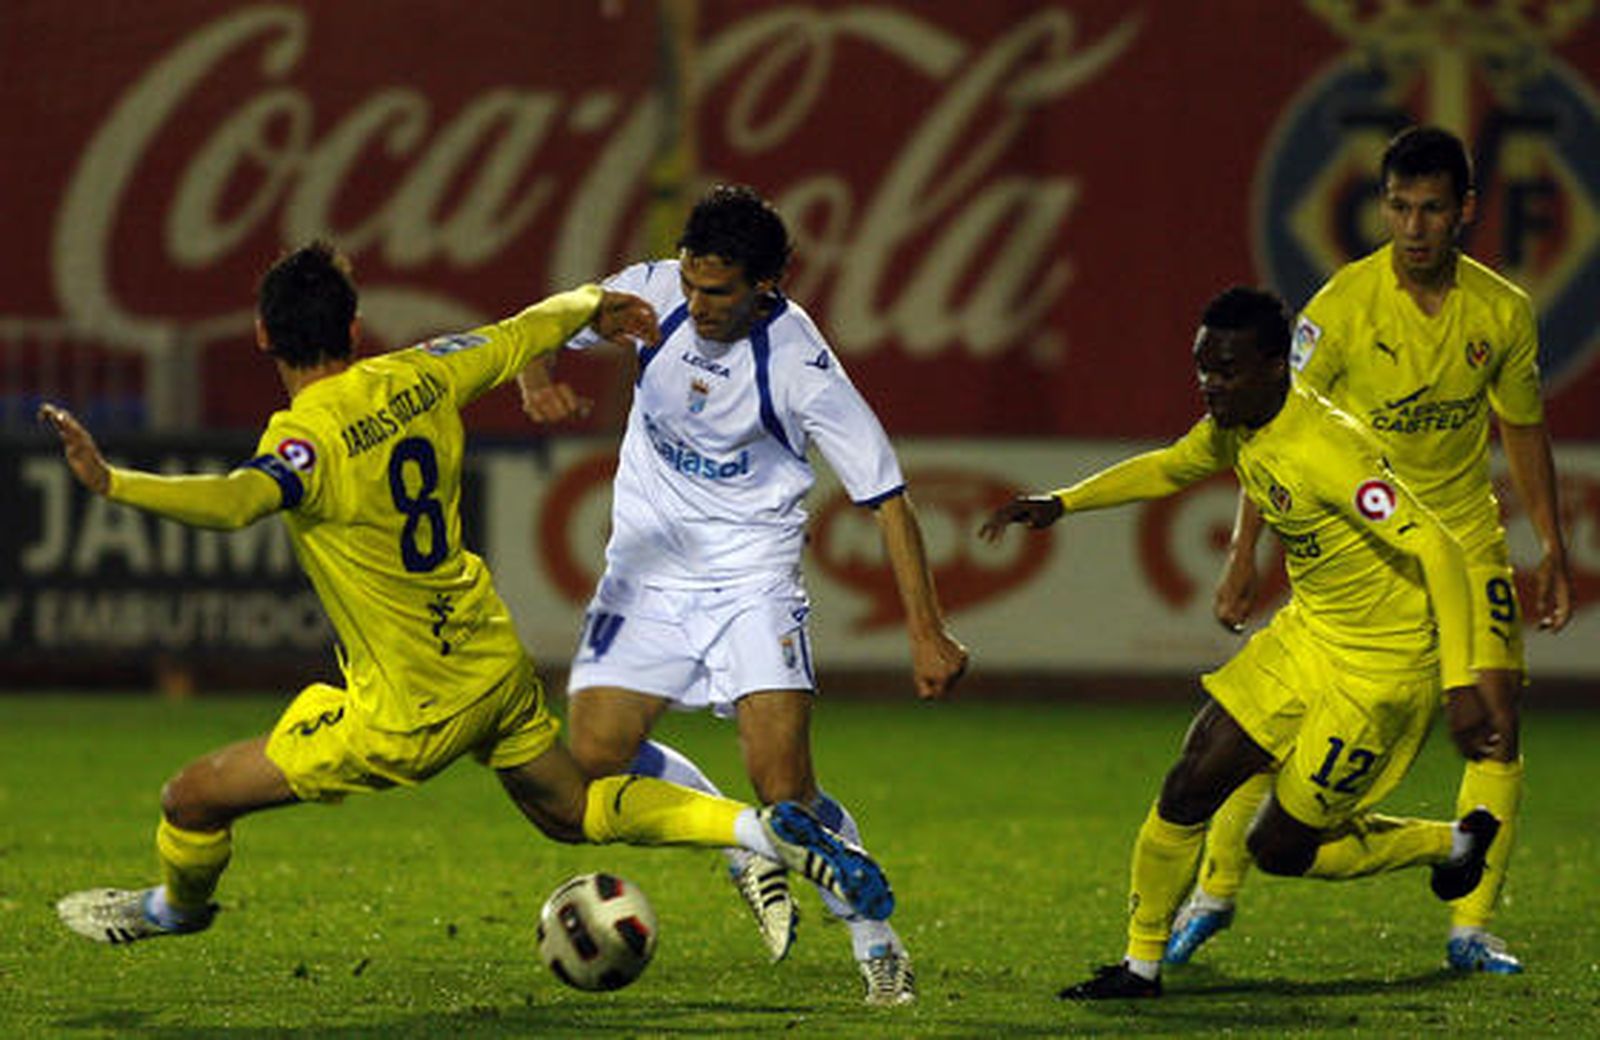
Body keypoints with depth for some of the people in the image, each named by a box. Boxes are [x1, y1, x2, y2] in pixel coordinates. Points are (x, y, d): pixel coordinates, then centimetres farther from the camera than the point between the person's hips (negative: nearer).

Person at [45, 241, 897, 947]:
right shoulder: (418, 379, -3)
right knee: (572, 811, 27)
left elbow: (238, 501, -46)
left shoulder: (310, 436, -24)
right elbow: (525, 333, 15)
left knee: (193, 800, 8)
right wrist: (593, 305, 36)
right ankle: (764, 831, 16)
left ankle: (177, 904, 36)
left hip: (404, 716, -7)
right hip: (496, 667, 7)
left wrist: (110, 483, -54)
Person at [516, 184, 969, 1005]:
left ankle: (877, 945, 8)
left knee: (785, 789, -14)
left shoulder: (799, 365, -21)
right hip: (647, 568, 4)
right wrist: (537, 379, -21)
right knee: (594, 756, -9)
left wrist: (927, 632, -17)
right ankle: (744, 854, 17)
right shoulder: (653, 294, -11)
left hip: (753, 578, -4)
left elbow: (886, 496, -15)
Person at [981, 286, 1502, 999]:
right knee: (1190, 787, 1)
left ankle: (1451, 843, 21)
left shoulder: (1326, 453, -30)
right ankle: (1142, 963, 17)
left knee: (1280, 848, 0)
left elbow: (1438, 553, -32)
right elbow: (1170, 469, 21)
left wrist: (1459, 683, -38)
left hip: (1382, 666, -8)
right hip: (1306, 635, 8)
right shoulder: (1235, 427, -3)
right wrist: (1059, 504, 10)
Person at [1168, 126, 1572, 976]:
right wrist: (1245, 550, -17)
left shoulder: (1503, 312, -4)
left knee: (1496, 721, -10)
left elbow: (1523, 429, 11)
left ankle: (1470, 928, -2)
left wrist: (1553, 549, 9)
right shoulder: (1344, 305, -14)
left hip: (1464, 534, 2)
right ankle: (1214, 893, 11)